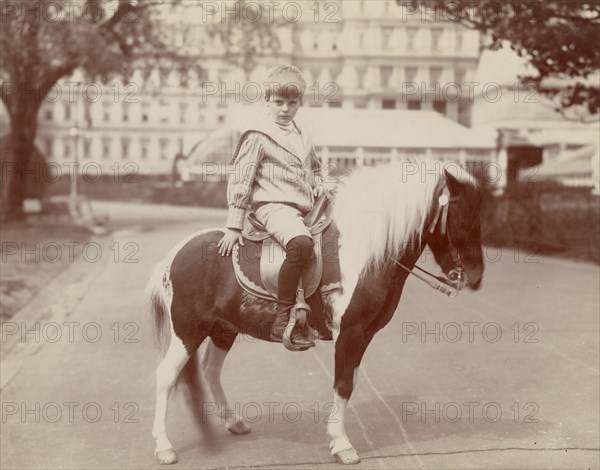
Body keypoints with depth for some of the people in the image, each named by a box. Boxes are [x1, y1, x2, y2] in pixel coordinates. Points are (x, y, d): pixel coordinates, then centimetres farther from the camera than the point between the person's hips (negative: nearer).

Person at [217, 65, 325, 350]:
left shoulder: (302, 137, 20)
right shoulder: (258, 135, -3)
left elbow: (314, 168, 37)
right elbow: (240, 180, -6)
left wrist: (318, 184, 12)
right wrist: (233, 226, -10)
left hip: (304, 209, 9)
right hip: (273, 206, -9)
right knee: (301, 243, -36)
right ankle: (283, 321, -37)